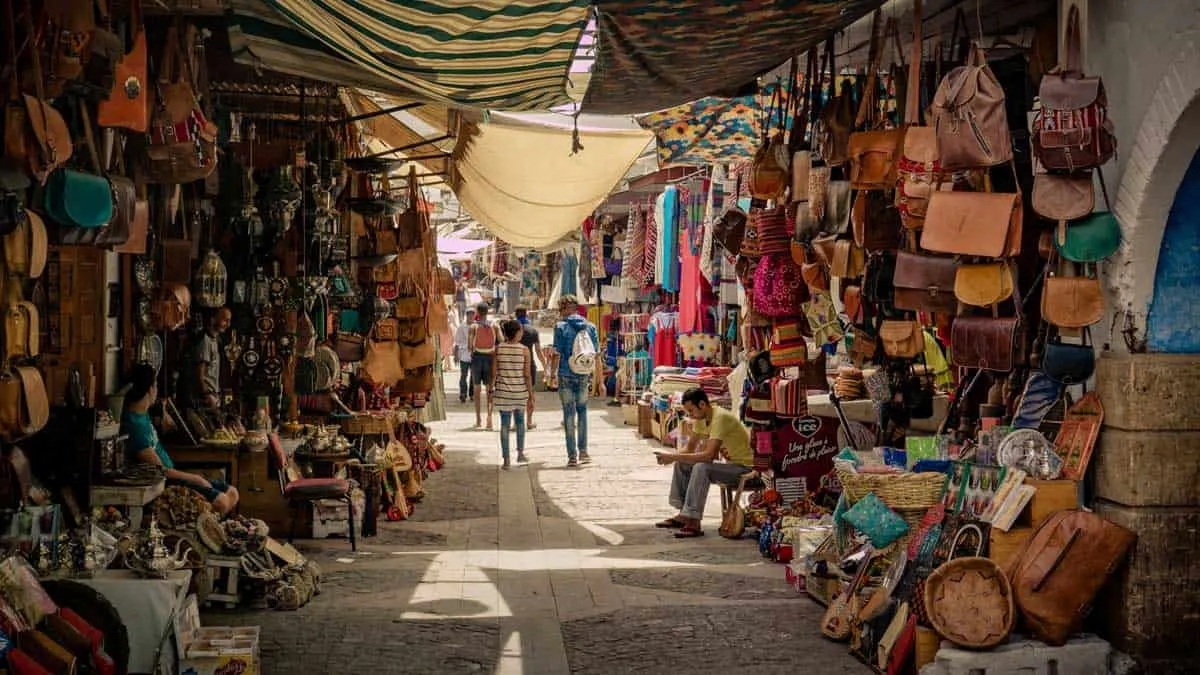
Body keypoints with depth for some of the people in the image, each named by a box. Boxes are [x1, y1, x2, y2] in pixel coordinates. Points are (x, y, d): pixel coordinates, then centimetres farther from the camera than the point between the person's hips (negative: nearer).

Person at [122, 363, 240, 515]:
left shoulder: (142, 413, 6)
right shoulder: (134, 425, -24)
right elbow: (159, 470, -21)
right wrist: (194, 478, -11)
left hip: (170, 473, 11)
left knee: (231, 493, 4)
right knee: (221, 502, -24)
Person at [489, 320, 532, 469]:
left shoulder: (498, 349, -3)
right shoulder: (524, 350, -7)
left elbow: (494, 373, -2)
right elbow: (527, 374, -6)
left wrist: (491, 390, 7)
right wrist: (531, 394, 1)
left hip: (503, 391, 1)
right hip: (520, 391, -1)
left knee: (504, 424, 5)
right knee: (520, 420, 19)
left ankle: (506, 459, 4)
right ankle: (520, 453, 21)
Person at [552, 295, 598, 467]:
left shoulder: (561, 327, -6)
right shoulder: (590, 327, 4)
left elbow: (557, 354, -9)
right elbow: (596, 354, 4)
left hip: (566, 375, -3)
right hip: (584, 376, 3)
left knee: (569, 414, 3)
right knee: (582, 410, 17)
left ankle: (572, 455, 4)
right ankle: (583, 451, 14)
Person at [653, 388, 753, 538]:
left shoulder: (720, 417, -26)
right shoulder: (701, 418, 3)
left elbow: (709, 455, -33)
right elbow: (690, 449, 11)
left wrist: (674, 457, -30)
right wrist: (673, 457, -11)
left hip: (744, 467, -10)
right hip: (729, 464, 10)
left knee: (701, 468, -31)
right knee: (682, 464, 4)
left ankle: (694, 523, -28)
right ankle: (683, 514, 5)